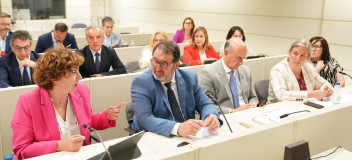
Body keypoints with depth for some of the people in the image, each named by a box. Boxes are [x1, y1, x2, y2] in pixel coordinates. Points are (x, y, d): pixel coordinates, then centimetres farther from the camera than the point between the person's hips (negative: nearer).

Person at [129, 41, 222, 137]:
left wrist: (211, 116, -16)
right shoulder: (141, 82, -9)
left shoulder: (189, 77, 4)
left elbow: (204, 104, 8)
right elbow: (144, 119, -21)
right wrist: (178, 128, -35)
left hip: (188, 136, 5)